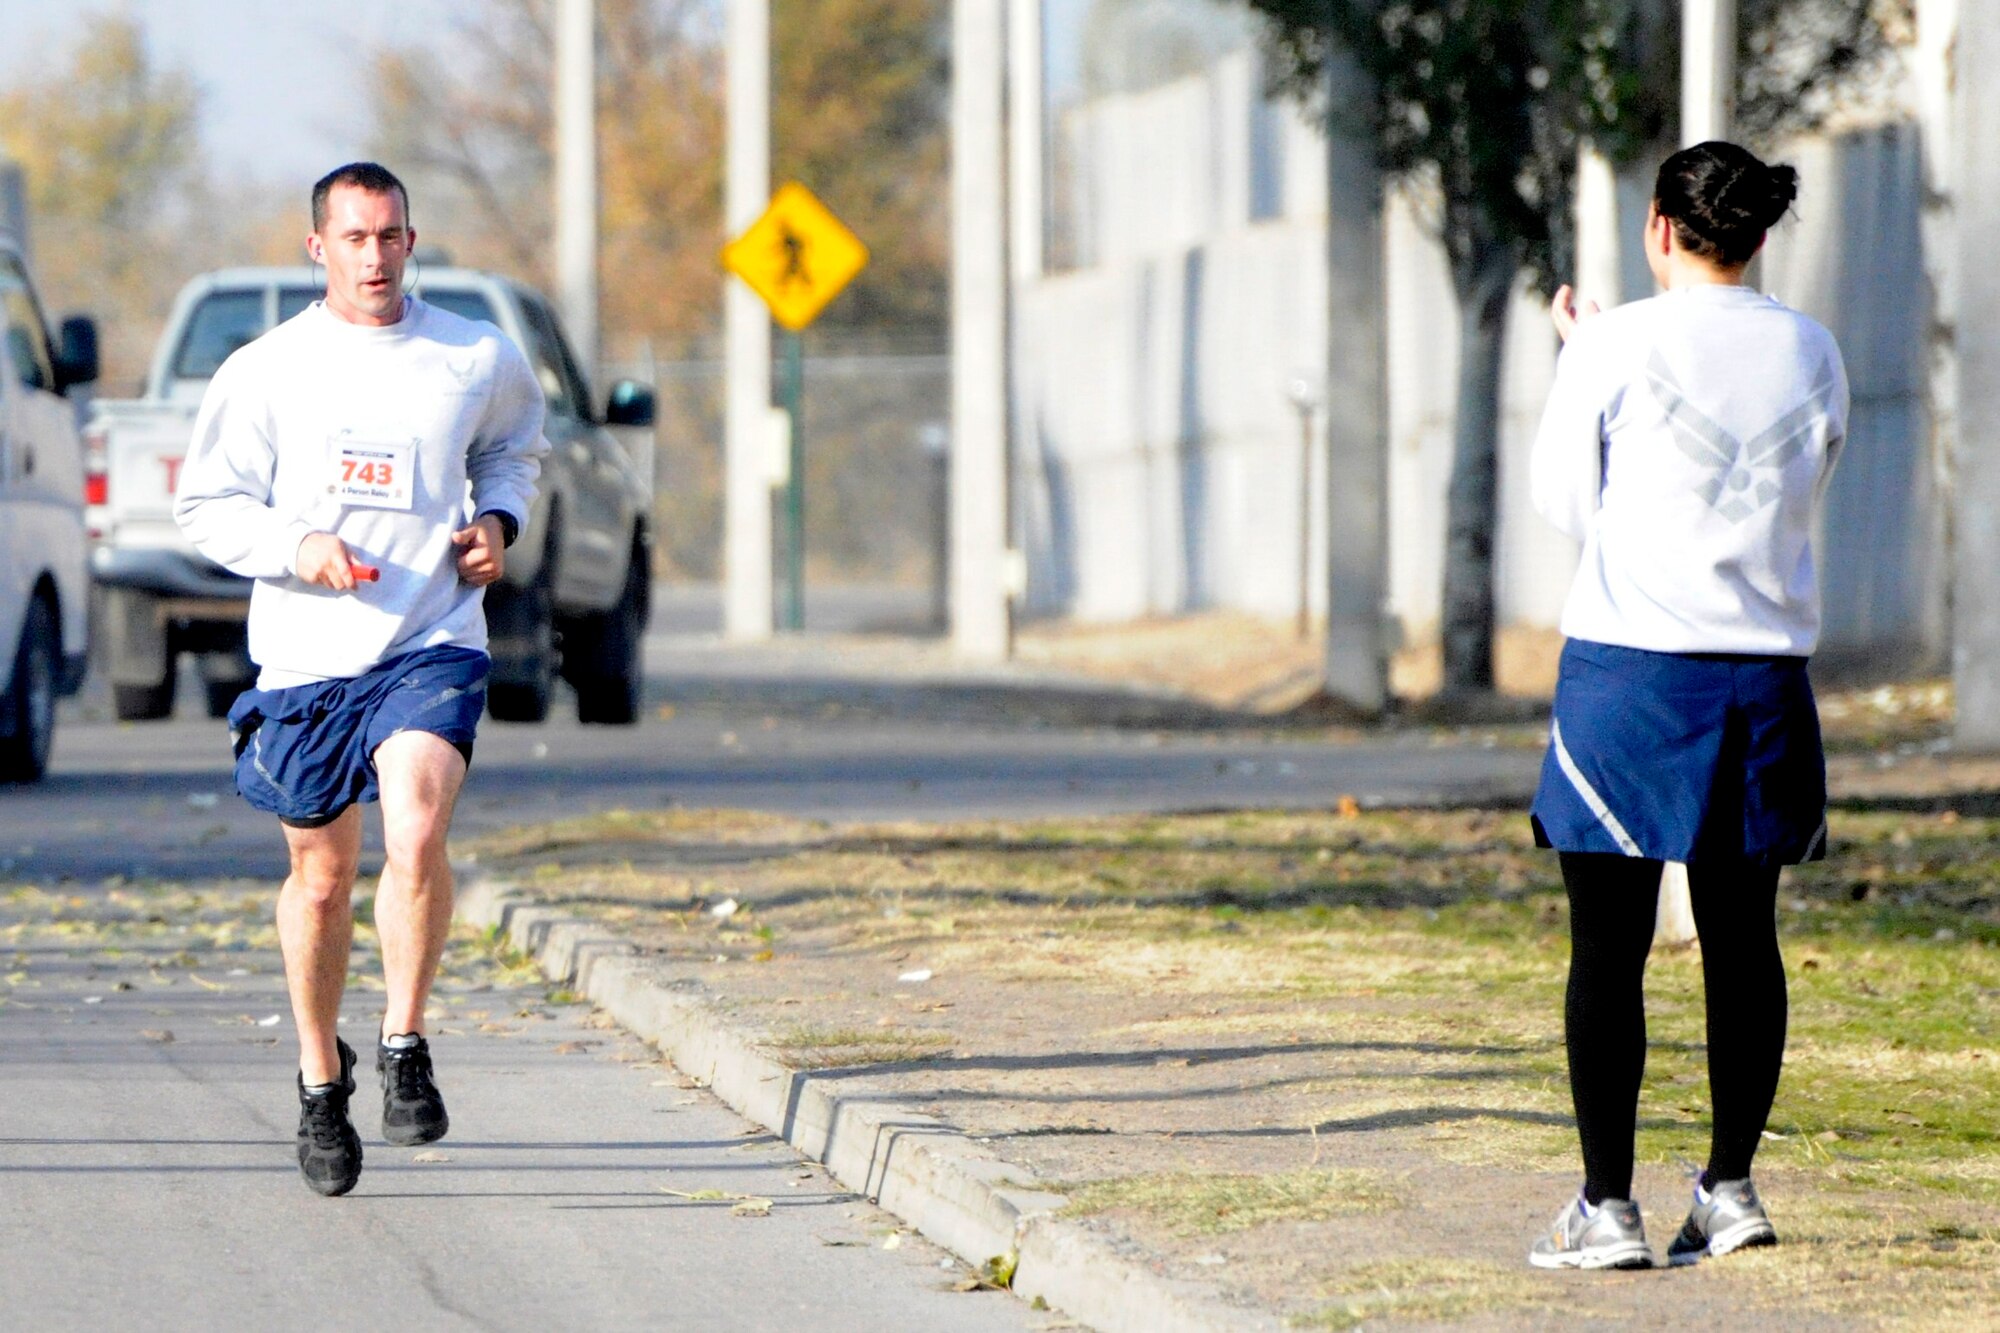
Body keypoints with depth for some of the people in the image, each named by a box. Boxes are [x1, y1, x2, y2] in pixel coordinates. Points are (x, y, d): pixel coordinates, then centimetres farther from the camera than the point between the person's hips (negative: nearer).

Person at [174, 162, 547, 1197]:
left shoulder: (477, 360, 4)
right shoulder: (265, 372, 0)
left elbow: (515, 442, 25)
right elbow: (206, 507, 3)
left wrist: (499, 519, 5)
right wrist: (297, 546, -15)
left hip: (432, 646, -1)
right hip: (306, 654, 1)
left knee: (415, 838, -24)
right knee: (322, 876, 10)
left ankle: (404, 1045, -5)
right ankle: (320, 1075, 31)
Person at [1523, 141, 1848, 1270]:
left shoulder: (1618, 347, -8)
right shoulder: (1811, 353, 5)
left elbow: (1565, 499, 2)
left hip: (1628, 668, -4)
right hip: (1765, 672, 4)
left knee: (1609, 950, 0)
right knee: (1742, 939, 11)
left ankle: (1607, 1206, -2)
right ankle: (1733, 1187, 12)